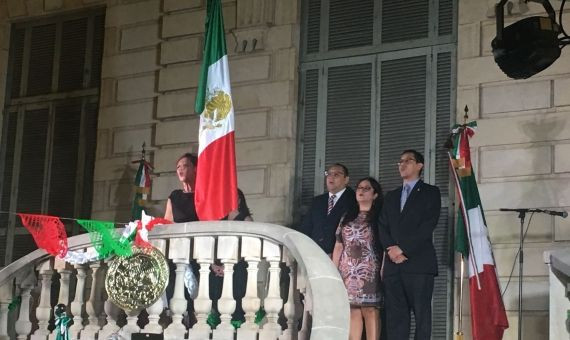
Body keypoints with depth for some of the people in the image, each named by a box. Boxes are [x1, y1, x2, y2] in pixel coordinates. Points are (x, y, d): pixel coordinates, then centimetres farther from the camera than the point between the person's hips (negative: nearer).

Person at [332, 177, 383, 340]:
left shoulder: (380, 217, 5)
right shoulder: (347, 217, 17)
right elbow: (338, 246, 15)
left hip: (369, 271, -4)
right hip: (347, 272, 4)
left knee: (370, 310, -8)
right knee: (352, 310, 1)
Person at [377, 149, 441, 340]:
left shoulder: (430, 192, 7)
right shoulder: (391, 196, 24)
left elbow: (428, 225, -6)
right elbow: (382, 226, 13)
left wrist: (403, 248, -11)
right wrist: (391, 249, -6)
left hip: (419, 263, -5)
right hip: (393, 264, 5)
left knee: (421, 314, -6)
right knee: (395, 315, 0)